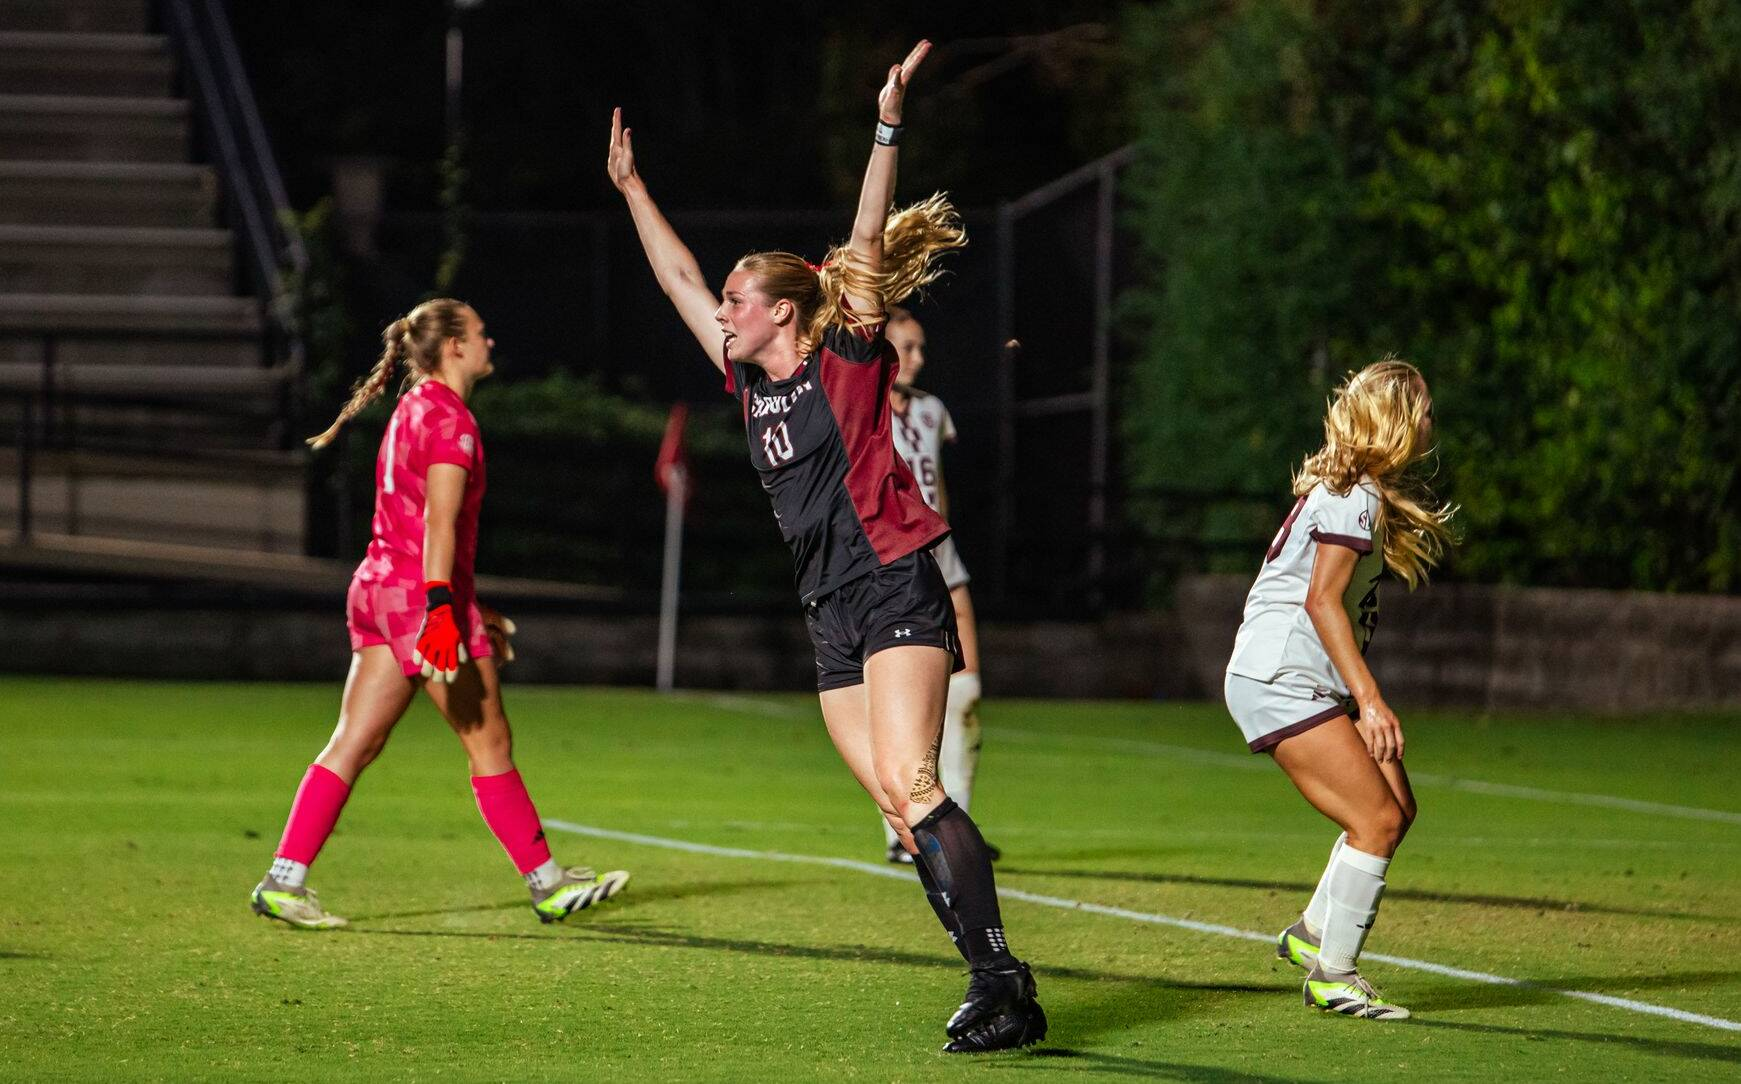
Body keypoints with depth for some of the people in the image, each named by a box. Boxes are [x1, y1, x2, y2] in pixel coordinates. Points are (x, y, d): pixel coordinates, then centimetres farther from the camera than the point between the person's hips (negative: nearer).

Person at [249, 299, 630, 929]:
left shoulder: (414, 409, 18)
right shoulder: (449, 418, -11)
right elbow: (439, 523, -22)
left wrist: (469, 608, 29)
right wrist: (441, 610, -29)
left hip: (379, 589, 9)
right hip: (421, 594, -9)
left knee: (355, 745, 4)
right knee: (489, 742, 2)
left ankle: (283, 880, -3)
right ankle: (547, 884, 12)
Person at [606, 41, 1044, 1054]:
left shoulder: (847, 361, -1)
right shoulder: (752, 382, 15)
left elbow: (867, 247, -11)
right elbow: (679, 278, 25)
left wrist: (889, 125, -18)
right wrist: (632, 186, 30)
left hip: (896, 591, -7)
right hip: (833, 620, 7)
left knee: (911, 785, -20)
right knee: (899, 808, -2)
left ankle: (1000, 978, -24)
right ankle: (999, 992, -3)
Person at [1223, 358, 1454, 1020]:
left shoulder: (1360, 489, 16)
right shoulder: (1355, 495, -14)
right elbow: (1321, 600, -22)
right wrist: (1370, 701, -25)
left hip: (1312, 683, 10)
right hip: (1280, 679, -10)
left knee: (1396, 809, 7)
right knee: (1377, 820, -12)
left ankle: (1313, 933, 18)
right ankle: (1332, 975, -5)